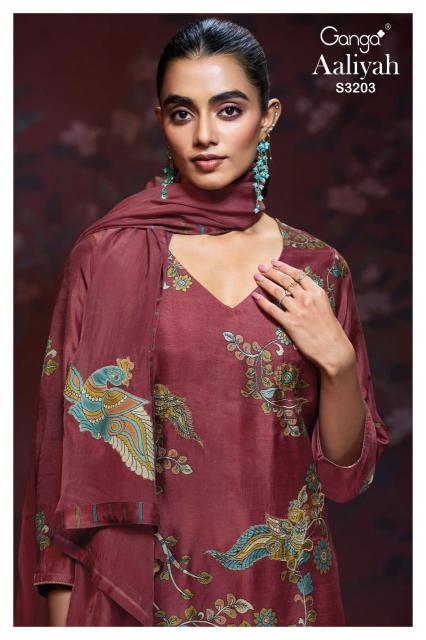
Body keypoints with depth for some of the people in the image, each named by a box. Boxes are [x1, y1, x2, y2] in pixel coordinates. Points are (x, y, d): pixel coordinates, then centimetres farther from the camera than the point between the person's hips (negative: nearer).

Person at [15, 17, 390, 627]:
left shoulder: (317, 268, -2)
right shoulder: (109, 253, -8)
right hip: (141, 587, -2)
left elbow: (347, 472, 2)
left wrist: (336, 359, -15)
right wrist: (62, 617, -9)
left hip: (282, 588, 2)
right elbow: (70, 447, -6)